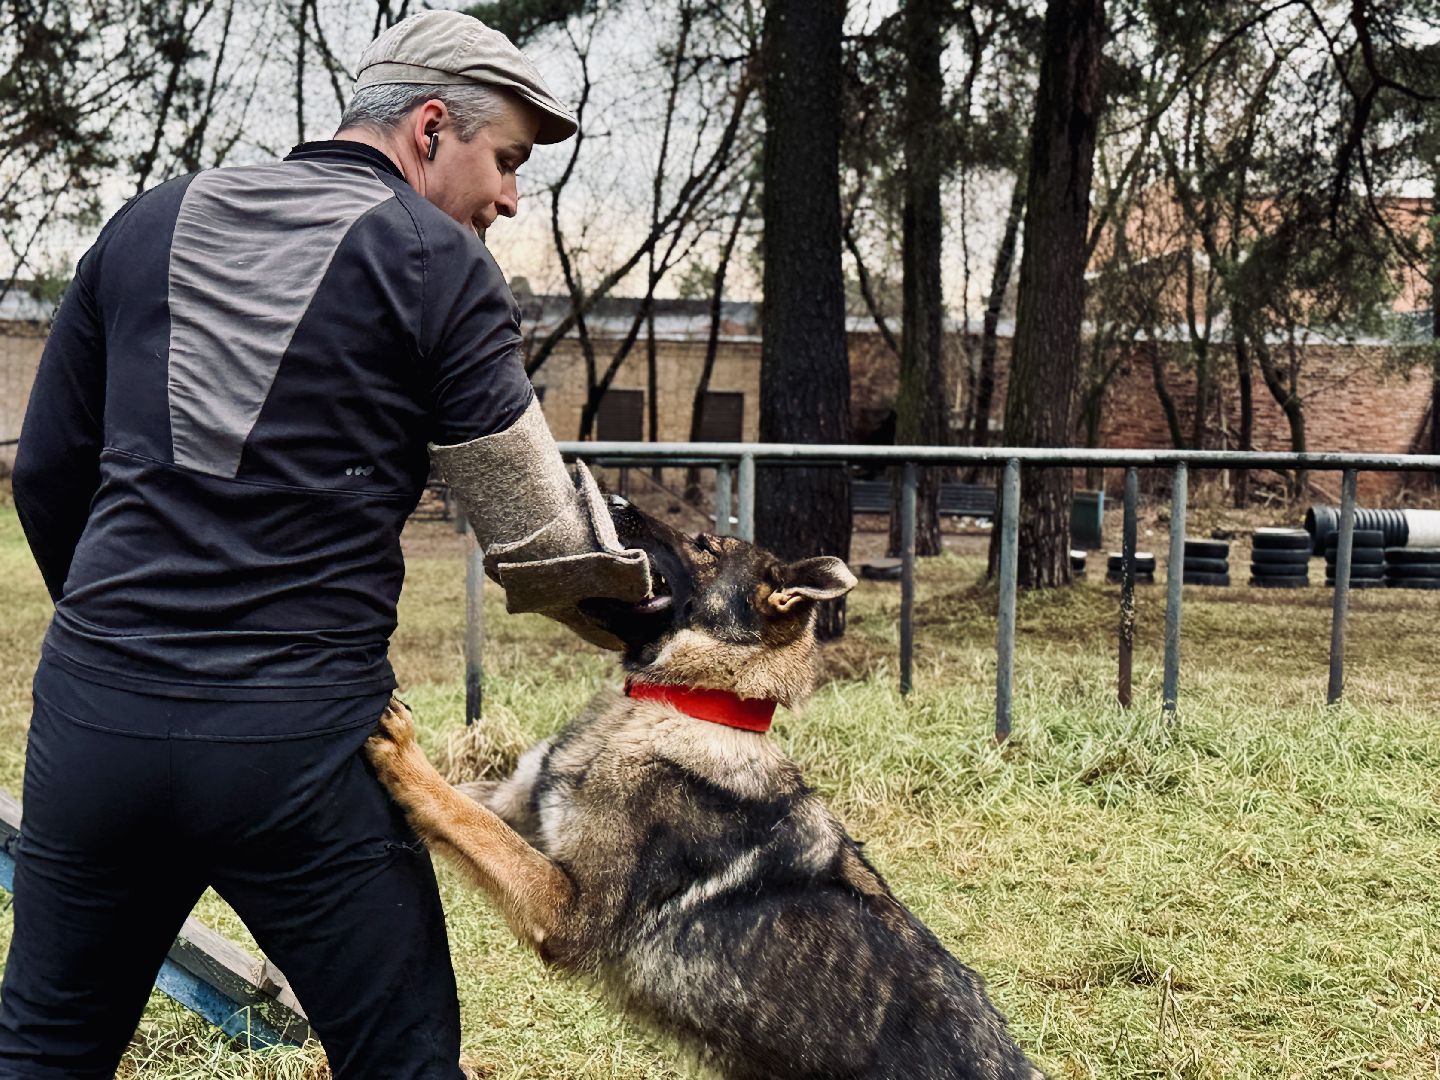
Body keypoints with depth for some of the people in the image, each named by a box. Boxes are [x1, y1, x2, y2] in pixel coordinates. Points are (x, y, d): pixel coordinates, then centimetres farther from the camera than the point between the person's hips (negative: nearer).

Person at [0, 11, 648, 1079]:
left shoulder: (152, 222, 12)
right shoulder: (439, 265, -2)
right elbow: (540, 550, -3)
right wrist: (644, 605, 16)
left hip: (93, 709, 5)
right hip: (301, 732, -4)